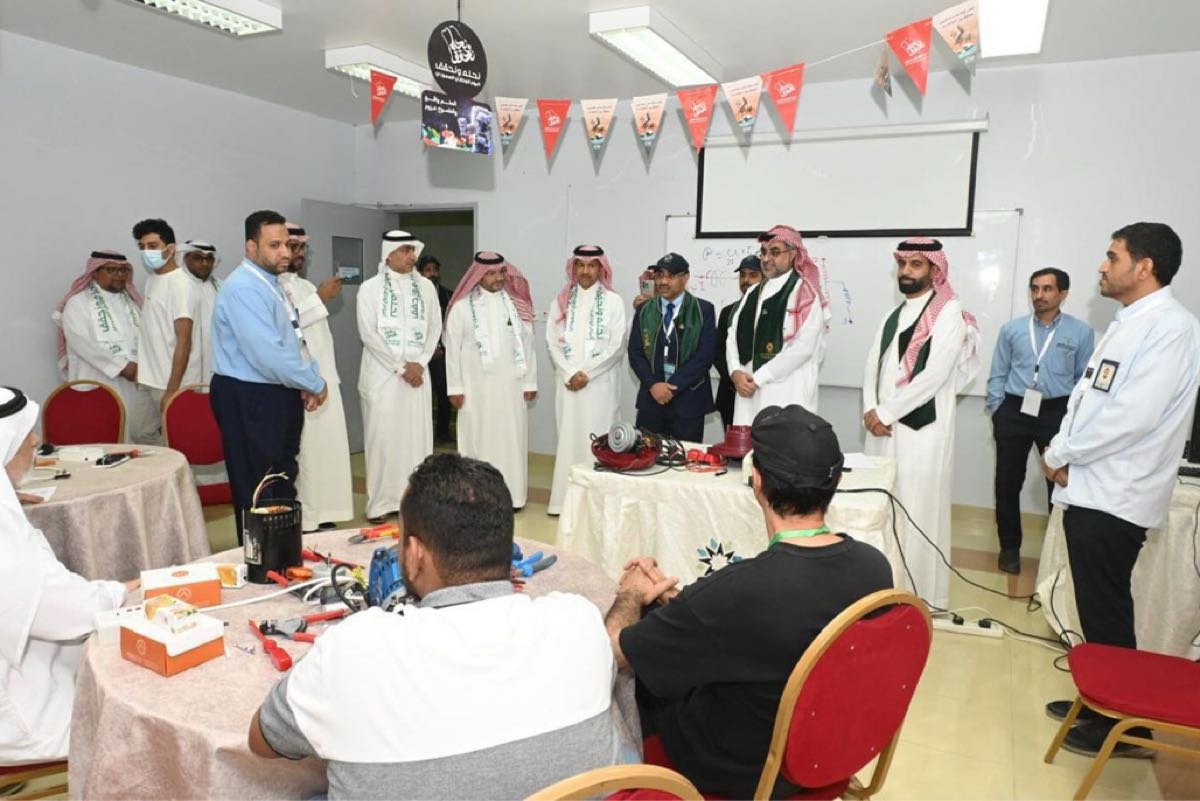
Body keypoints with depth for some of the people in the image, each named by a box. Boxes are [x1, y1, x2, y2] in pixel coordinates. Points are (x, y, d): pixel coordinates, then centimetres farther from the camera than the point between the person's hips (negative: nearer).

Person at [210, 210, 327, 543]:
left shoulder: (272, 284, 12)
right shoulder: (243, 288, -19)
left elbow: (295, 340, 18)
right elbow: (268, 355, -27)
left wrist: (308, 381, -1)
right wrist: (315, 384, -14)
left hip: (279, 397, 10)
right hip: (249, 401, -10)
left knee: (283, 485, 18)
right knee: (257, 493, 1)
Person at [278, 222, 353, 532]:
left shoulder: (306, 285, 20)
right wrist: (319, 297, -20)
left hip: (324, 379, 8)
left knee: (326, 446, 8)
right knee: (304, 451, -9)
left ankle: (322, 513, 15)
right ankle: (302, 518, -3)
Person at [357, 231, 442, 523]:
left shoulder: (426, 286, 8)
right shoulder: (370, 288, -1)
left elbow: (435, 327, 8)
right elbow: (368, 333, -7)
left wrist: (419, 363, -5)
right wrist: (400, 367, -11)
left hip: (417, 373, 3)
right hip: (382, 373, -3)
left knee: (417, 436, 3)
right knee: (383, 437, -2)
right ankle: (381, 502, 4)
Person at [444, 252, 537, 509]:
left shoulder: (516, 304, 5)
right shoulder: (462, 306, 1)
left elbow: (527, 344, 6)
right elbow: (453, 348, 1)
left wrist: (530, 381, 3)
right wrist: (454, 387, -3)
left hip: (511, 385, 2)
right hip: (476, 386, -1)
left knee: (511, 439, 5)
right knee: (477, 440, 3)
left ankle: (511, 495, 14)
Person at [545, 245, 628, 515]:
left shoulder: (613, 301, 1)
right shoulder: (561, 301, 10)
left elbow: (617, 347, -5)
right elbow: (552, 342, 4)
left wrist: (586, 373, -10)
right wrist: (570, 373, -9)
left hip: (600, 383, -3)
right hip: (568, 383, 3)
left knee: (596, 439, -3)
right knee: (568, 436, 4)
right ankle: (566, 499, 10)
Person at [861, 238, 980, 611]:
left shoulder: (949, 313, -4)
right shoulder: (891, 317, 18)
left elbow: (935, 375, -14)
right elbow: (873, 367, 13)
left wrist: (885, 413, -11)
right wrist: (870, 410, -4)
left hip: (923, 428, -6)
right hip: (883, 427, 7)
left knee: (918, 510, -3)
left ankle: (918, 596, 7)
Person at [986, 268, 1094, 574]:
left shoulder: (1080, 331, 0)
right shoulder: (1011, 329, 5)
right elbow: (998, 375, 8)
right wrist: (996, 412, 2)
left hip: (1057, 413, -1)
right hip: (1014, 411, 2)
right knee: (1008, 483, 7)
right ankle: (1009, 547, 22)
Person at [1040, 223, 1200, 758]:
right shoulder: (1125, 325, 15)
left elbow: (1134, 415, -23)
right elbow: (1085, 396, 15)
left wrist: (1061, 454, -12)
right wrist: (1063, 453, -1)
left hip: (1116, 498, -8)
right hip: (1089, 488, 8)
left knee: (1106, 614, 2)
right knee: (1095, 609, 17)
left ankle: (1125, 725, 17)